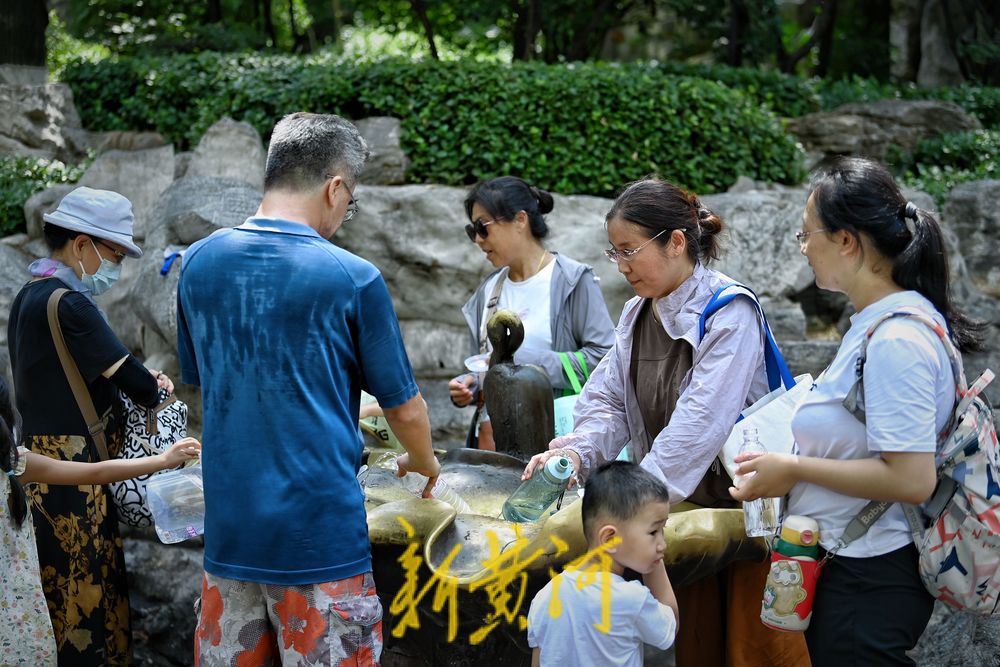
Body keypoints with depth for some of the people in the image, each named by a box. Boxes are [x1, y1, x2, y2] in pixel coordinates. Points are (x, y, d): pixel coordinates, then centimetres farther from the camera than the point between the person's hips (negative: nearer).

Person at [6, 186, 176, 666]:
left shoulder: (30, 296, 13)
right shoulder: (68, 303, -18)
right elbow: (131, 381, -18)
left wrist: (139, 377, 5)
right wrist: (152, 389, 4)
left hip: (44, 462, 10)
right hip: (72, 474, -10)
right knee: (85, 589, -4)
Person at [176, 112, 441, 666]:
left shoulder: (197, 263, 3)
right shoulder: (352, 278, -11)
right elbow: (404, 409, -3)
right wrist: (423, 464, 20)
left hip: (228, 531, 5)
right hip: (320, 533, -4)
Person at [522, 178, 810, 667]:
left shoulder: (730, 310, -17)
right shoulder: (635, 315, 8)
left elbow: (702, 420, -27)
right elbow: (609, 401, 5)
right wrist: (576, 451, -16)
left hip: (741, 499, -6)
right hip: (678, 511, 7)